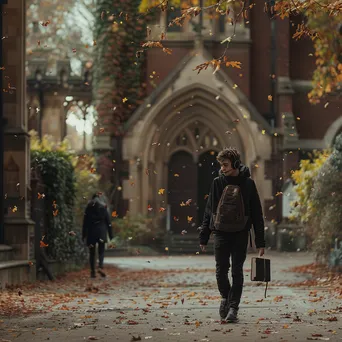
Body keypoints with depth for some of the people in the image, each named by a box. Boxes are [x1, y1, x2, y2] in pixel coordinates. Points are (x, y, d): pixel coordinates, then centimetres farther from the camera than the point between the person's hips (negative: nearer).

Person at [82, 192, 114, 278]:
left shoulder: (88, 209, 3)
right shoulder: (103, 208, 2)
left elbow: (85, 223, 2)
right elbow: (108, 222, 2)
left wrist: (84, 235, 6)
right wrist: (110, 234, 6)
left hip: (91, 232, 0)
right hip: (101, 232, 0)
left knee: (92, 252, 8)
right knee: (101, 251, 5)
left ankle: (92, 272, 4)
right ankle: (100, 267, -20)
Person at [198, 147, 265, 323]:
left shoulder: (248, 183, -2)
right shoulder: (217, 182, 3)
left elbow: (257, 213, 1)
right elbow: (209, 210, 8)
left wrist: (260, 242, -2)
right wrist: (203, 237, 4)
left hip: (240, 234, -1)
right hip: (221, 232, 2)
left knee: (237, 272, -2)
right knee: (221, 270, 2)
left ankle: (233, 306, 3)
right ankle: (225, 297, 26)